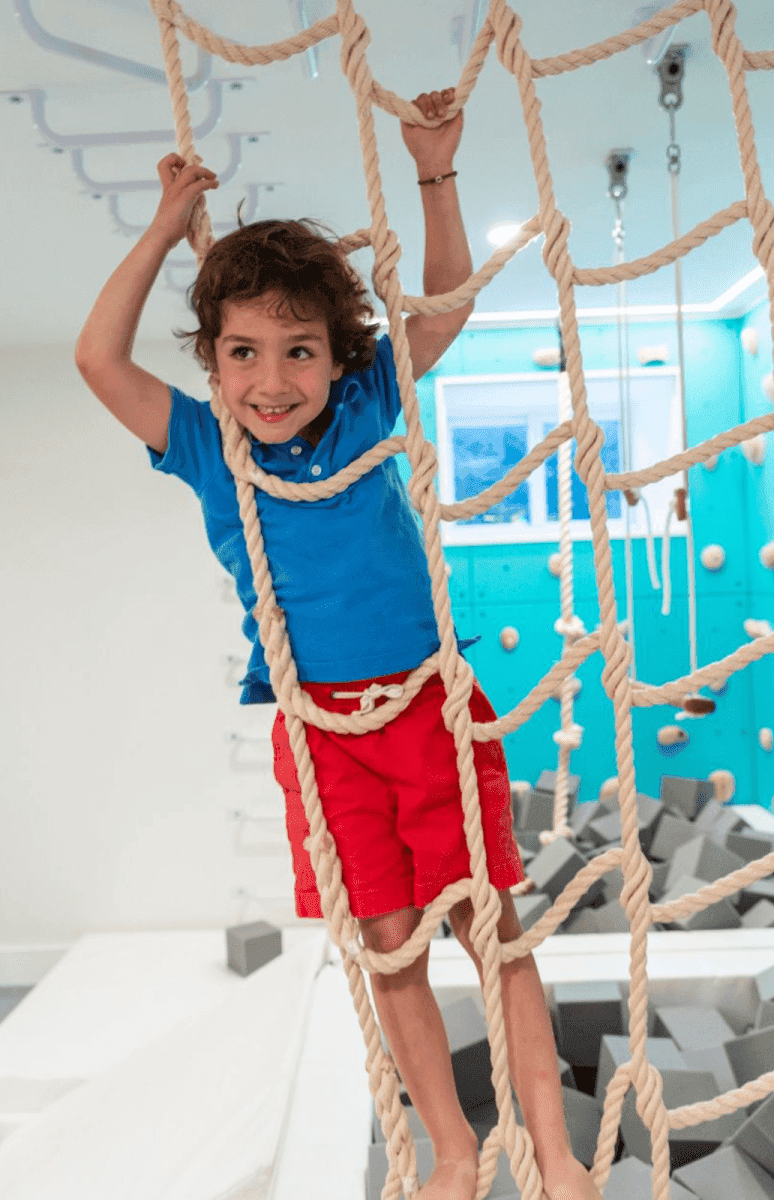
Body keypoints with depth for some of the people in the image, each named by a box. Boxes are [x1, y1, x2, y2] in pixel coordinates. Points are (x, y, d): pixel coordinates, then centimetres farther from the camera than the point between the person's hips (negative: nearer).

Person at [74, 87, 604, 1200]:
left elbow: (447, 304, 4)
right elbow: (99, 360, -6)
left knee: (492, 927, 7)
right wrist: (167, 226, -5)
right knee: (390, 949, 9)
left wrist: (435, 175, -7)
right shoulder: (207, 449, 0)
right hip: (321, 727, 1)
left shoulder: (366, 409, 1)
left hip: (433, 704, 0)